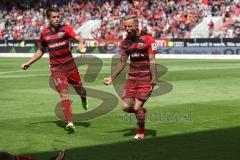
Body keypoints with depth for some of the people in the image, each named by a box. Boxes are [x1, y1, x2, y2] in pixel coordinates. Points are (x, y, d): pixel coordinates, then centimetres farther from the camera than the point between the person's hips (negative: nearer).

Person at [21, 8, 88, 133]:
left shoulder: (66, 28, -3)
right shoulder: (44, 33, 5)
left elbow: (78, 37, -19)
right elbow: (41, 51, 20)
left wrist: (81, 44, -43)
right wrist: (28, 63, 17)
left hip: (70, 65, 0)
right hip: (56, 68, 0)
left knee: (79, 89, 9)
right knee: (63, 95, -10)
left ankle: (84, 98, 49)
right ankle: (70, 123, -12)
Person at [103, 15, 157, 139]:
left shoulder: (148, 39, -8)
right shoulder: (126, 42, 9)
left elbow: (152, 60, -11)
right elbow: (122, 62, 17)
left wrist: (153, 79, -20)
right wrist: (111, 78, 16)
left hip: (145, 78, -5)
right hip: (132, 77, 5)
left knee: (137, 107, -9)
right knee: (125, 107, -3)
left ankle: (141, 131, 17)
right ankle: (142, 111, 30)